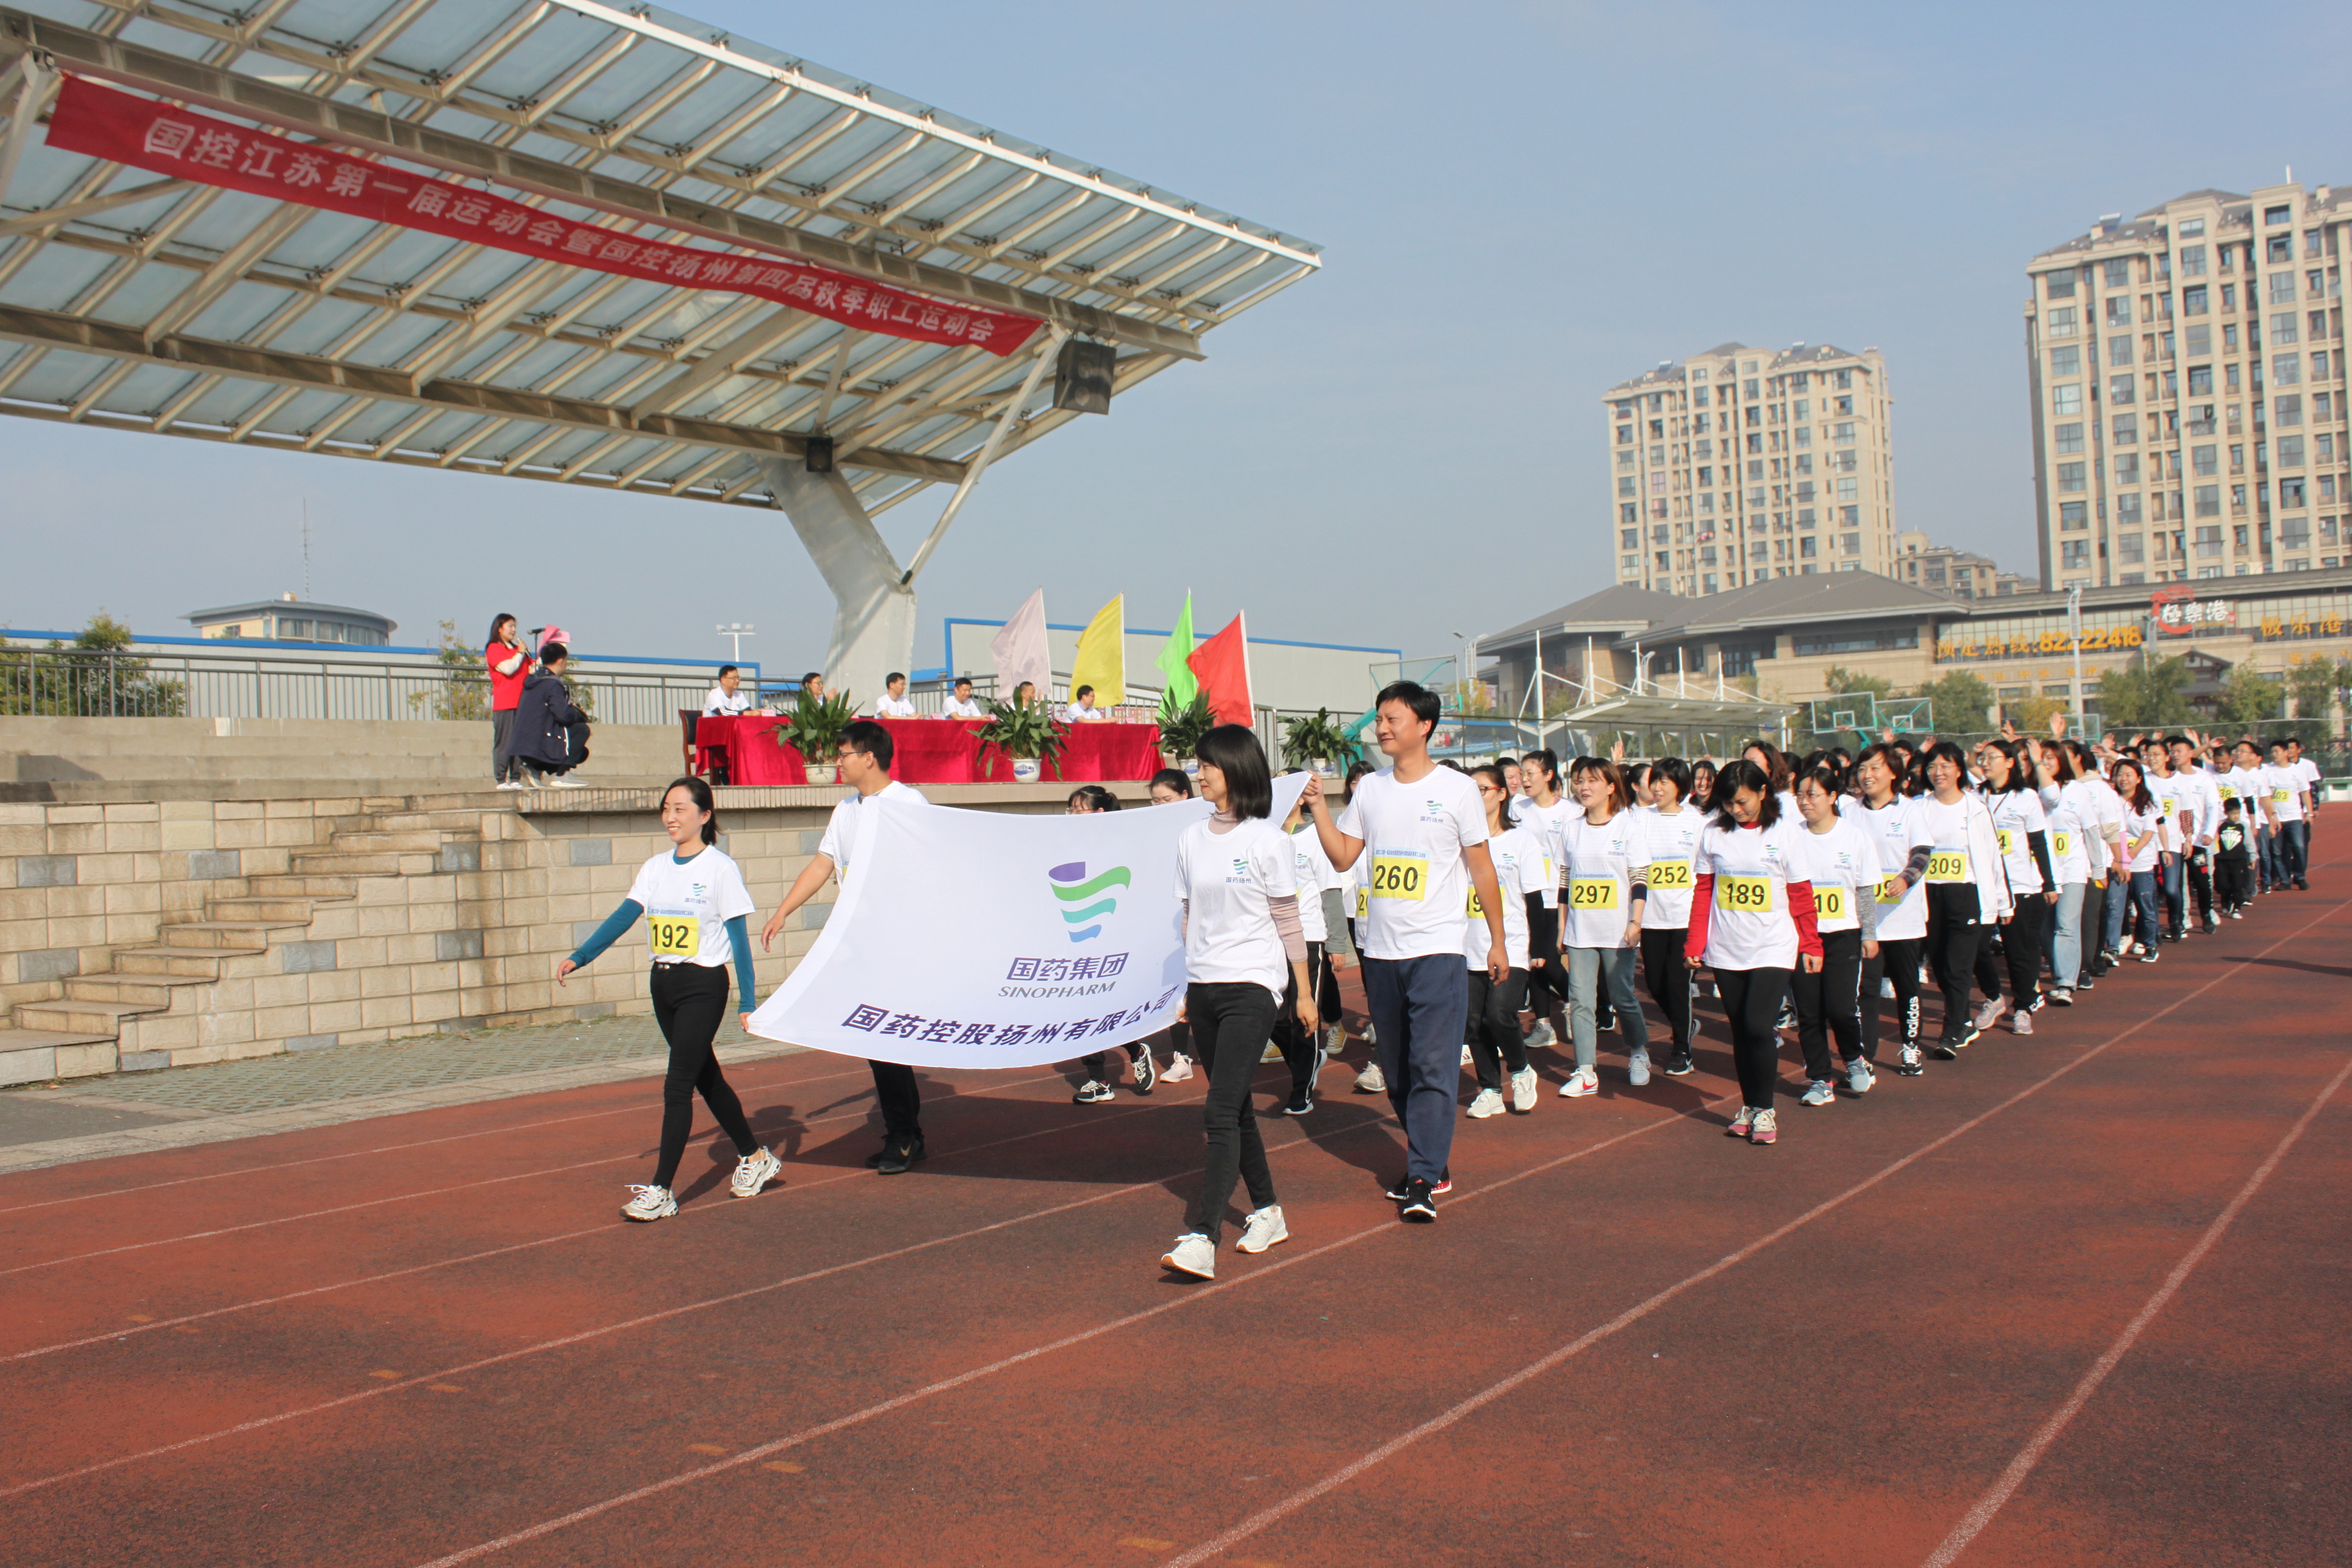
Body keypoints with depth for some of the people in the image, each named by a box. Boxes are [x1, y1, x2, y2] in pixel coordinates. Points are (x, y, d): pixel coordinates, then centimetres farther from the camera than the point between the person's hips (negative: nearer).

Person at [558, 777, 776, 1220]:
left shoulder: (721, 868, -9)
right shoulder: (655, 868, 8)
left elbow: (739, 938, -8)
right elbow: (623, 917, 1)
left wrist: (747, 1001, -10)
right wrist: (580, 957, -12)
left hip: (704, 985, -7)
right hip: (664, 984, 7)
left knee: (677, 1085, -9)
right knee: (706, 1079, 15)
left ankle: (661, 1190, -4)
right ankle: (754, 1158, 30)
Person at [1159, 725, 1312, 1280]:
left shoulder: (1266, 840, -6)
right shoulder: (1191, 840, 9)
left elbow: (1287, 922, -1)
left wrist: (1304, 993, 1)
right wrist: (1186, 989, 15)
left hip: (1251, 987, -6)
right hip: (1203, 987, 6)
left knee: (1221, 1112, -14)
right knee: (1235, 1108, 13)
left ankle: (1202, 1239, -18)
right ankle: (1267, 1212, 27)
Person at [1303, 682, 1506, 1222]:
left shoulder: (1457, 789, -4)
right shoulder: (1370, 789, 9)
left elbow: (1482, 869, 0)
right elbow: (1343, 857, 9)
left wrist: (1498, 941, 1)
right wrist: (1319, 807, -1)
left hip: (1436, 949, -5)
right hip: (1380, 950, 5)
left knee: (1432, 1066, -9)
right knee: (1395, 1068, 12)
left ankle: (1423, 1180, -6)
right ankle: (1433, 1161, 26)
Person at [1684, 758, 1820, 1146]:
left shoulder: (1784, 833, -2)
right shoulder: (1714, 834, 3)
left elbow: (1801, 894, 2)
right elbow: (1703, 891, 6)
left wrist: (1811, 945, 4)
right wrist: (1694, 943, 1)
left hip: (1773, 949, -3)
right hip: (1726, 950, 3)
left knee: (1758, 1026, -12)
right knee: (1740, 1031, 8)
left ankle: (1765, 1109, 3)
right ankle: (1748, 1106, 22)